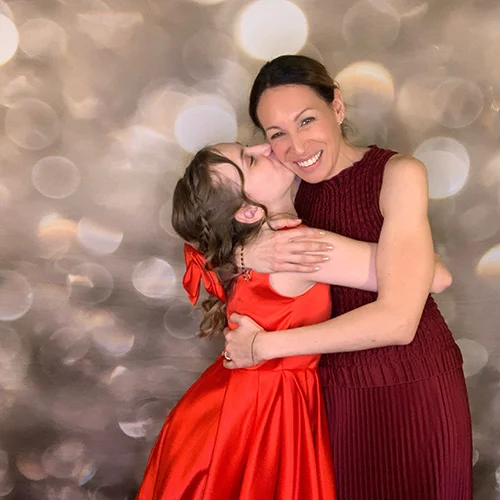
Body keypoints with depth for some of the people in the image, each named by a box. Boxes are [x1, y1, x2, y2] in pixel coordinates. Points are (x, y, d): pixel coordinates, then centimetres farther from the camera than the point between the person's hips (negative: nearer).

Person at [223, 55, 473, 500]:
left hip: (413, 390, -4)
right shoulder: (288, 192, 0)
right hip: (336, 390, 4)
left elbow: (397, 320, -23)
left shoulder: (398, 174, -16)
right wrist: (248, 255, -25)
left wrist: (262, 345, -18)